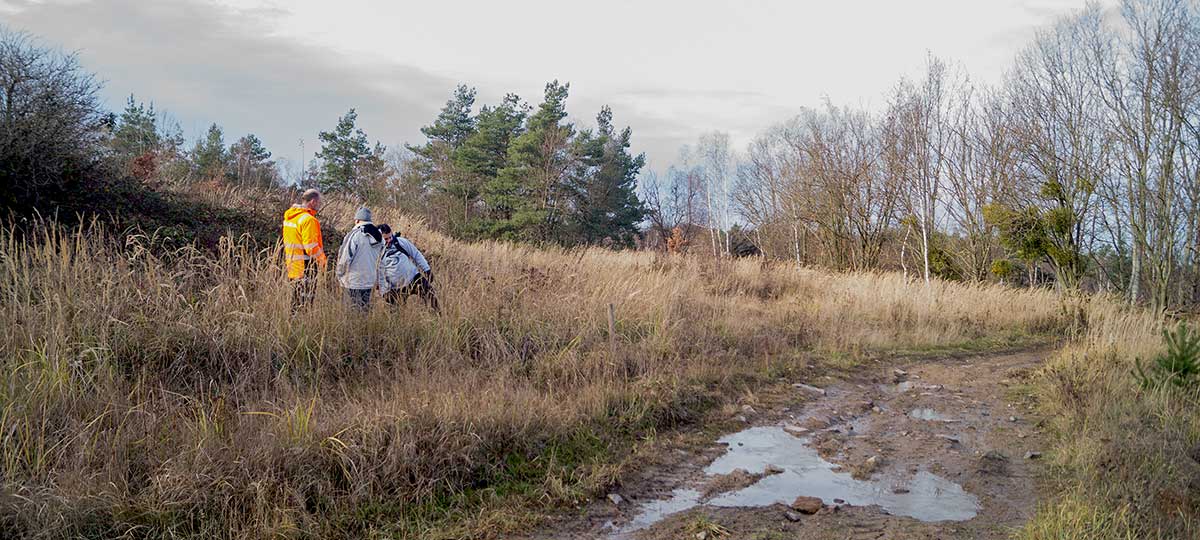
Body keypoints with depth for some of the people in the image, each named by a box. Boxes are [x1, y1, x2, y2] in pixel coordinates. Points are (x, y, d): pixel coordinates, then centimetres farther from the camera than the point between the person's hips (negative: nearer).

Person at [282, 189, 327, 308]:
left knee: (295, 303, 14)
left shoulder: (289, 217, 12)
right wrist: (323, 261, -7)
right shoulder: (308, 220, -17)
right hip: (305, 270, -9)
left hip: (292, 268, 9)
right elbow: (311, 247, -20)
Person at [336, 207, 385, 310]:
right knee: (365, 308, 13)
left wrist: (339, 275, 1)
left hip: (354, 281, -6)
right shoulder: (379, 237, 7)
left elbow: (345, 258, -13)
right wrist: (380, 282, 18)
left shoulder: (355, 234, -13)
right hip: (370, 280, 6)